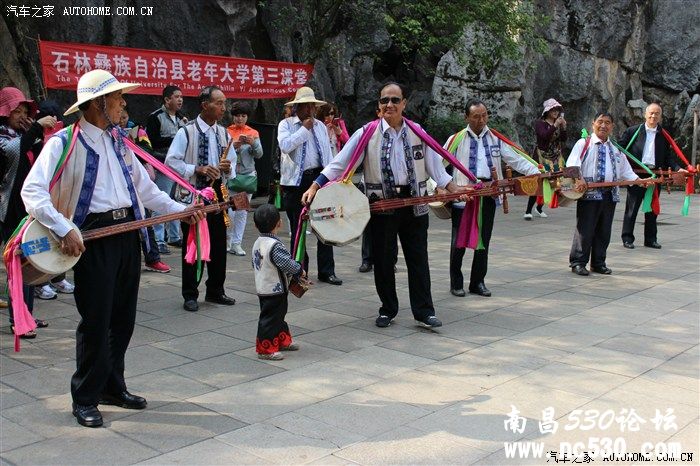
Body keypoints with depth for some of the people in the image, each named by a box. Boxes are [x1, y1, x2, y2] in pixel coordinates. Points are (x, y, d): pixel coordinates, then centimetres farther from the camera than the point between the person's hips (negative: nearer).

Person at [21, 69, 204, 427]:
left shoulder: (118, 140, 14)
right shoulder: (64, 143, -9)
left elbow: (144, 187, 20)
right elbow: (32, 191, -17)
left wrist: (180, 210, 11)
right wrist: (63, 231, -26)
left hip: (128, 233, 7)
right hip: (92, 236, -7)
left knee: (122, 318, 13)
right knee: (95, 321, -2)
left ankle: (112, 387, 28)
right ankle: (85, 398, 14)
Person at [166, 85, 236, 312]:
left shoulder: (223, 133, 8)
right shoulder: (186, 132, -8)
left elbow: (233, 163, 15)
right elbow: (171, 162, -9)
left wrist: (228, 168, -8)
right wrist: (197, 169, -20)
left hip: (218, 192, 5)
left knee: (218, 244, 10)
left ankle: (215, 291, 25)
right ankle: (190, 295, 12)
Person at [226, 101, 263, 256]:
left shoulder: (253, 133, 11)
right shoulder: (226, 132, 5)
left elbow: (259, 154, 1)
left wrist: (253, 143, -18)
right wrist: (233, 146, -21)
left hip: (248, 174, 2)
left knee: (243, 210, 2)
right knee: (229, 210, -7)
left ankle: (236, 243, 9)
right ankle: (227, 239, 16)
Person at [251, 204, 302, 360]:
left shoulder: (257, 243, 6)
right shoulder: (274, 245, -24)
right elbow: (287, 263, -26)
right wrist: (299, 270, -5)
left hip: (262, 287, 10)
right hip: (274, 290, -10)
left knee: (278, 316, 22)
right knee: (270, 319, -1)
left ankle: (282, 341, 35)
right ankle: (265, 349, 6)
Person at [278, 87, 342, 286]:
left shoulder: (320, 126, 15)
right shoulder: (286, 125, 1)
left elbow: (328, 154, 16)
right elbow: (285, 146, -19)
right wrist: (304, 129, -13)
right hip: (297, 182, -4)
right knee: (298, 229, 5)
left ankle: (326, 271, 12)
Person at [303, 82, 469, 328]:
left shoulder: (417, 133, 6)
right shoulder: (366, 133, -1)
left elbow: (434, 166, 9)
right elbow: (339, 163, -3)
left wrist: (453, 188, -1)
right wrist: (315, 187, -11)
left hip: (414, 203, 1)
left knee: (418, 259, 5)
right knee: (383, 260, 8)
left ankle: (424, 311, 13)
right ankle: (388, 310, 23)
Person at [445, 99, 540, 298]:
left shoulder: (496, 139, 11)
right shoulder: (456, 139, 2)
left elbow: (516, 160, 7)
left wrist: (536, 173, -5)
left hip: (489, 194, 3)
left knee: (484, 240, 10)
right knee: (459, 241, 2)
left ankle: (478, 282, 22)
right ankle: (456, 283, 16)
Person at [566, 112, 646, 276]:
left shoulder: (615, 149, 19)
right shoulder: (583, 144, 2)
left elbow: (625, 171, 19)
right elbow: (572, 164, -11)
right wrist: (578, 179, -28)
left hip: (610, 194, 5)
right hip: (589, 193, -5)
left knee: (604, 231, 9)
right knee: (585, 230, -5)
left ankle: (598, 263, 19)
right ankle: (578, 263, 3)